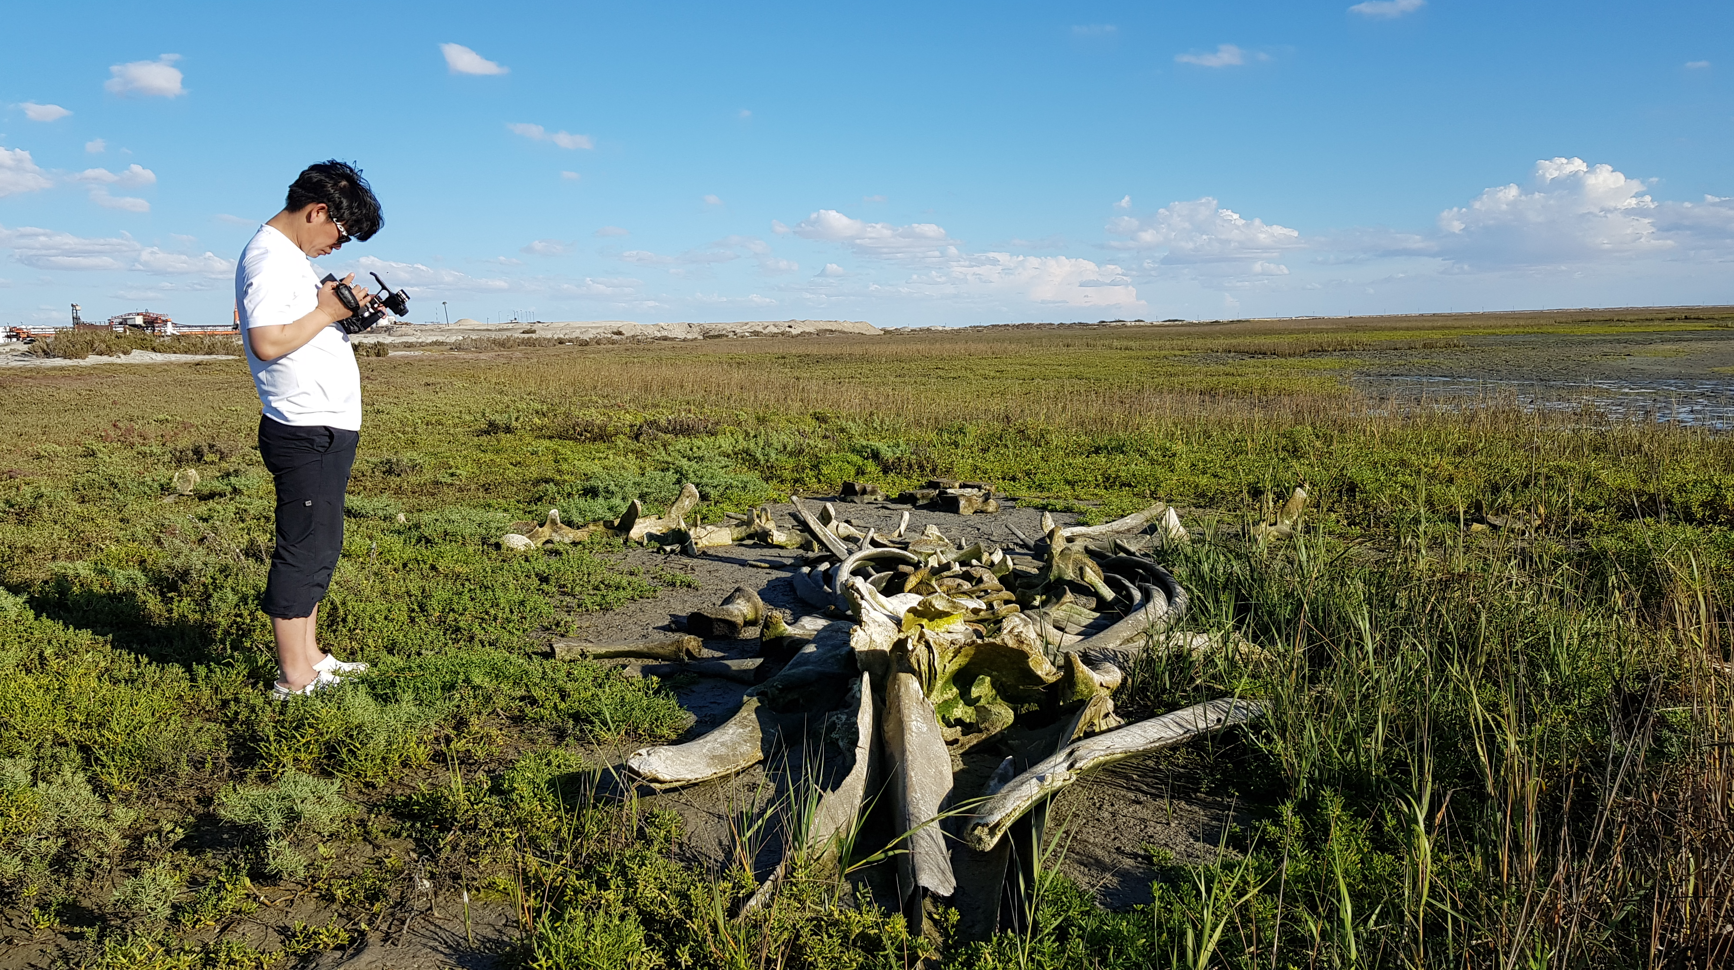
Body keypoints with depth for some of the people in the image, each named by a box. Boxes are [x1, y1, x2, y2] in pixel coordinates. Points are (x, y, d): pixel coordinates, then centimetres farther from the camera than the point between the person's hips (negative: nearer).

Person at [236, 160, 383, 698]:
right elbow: (267, 342, -24)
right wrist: (326, 311, -16)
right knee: (304, 548, -5)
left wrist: (339, 306, 8)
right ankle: (293, 678, 3)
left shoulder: (290, 256, 17)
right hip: (306, 433, -11)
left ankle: (309, 658, 26)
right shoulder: (269, 257, -15)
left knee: (318, 547, 16)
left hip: (324, 430, 11)